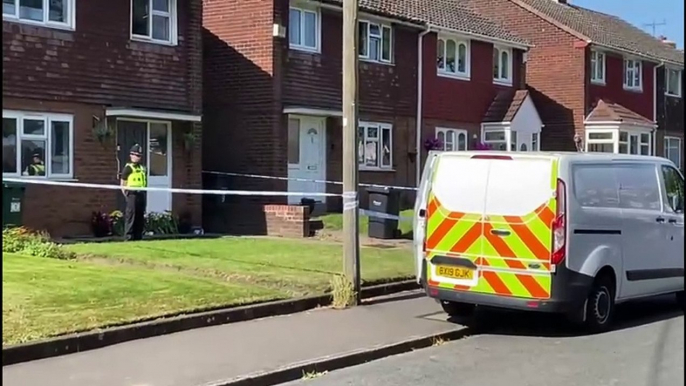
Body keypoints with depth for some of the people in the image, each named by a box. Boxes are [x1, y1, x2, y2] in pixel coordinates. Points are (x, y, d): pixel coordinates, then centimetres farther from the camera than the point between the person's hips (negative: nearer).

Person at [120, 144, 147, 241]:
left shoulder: (143, 168, 17)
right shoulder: (128, 168, -3)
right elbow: (123, 185, -4)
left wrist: (144, 195, 12)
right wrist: (127, 195, -9)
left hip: (141, 195, 7)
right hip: (132, 194, -7)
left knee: (140, 218, 10)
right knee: (130, 217, -7)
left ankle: (138, 237, 17)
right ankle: (128, 237, -4)